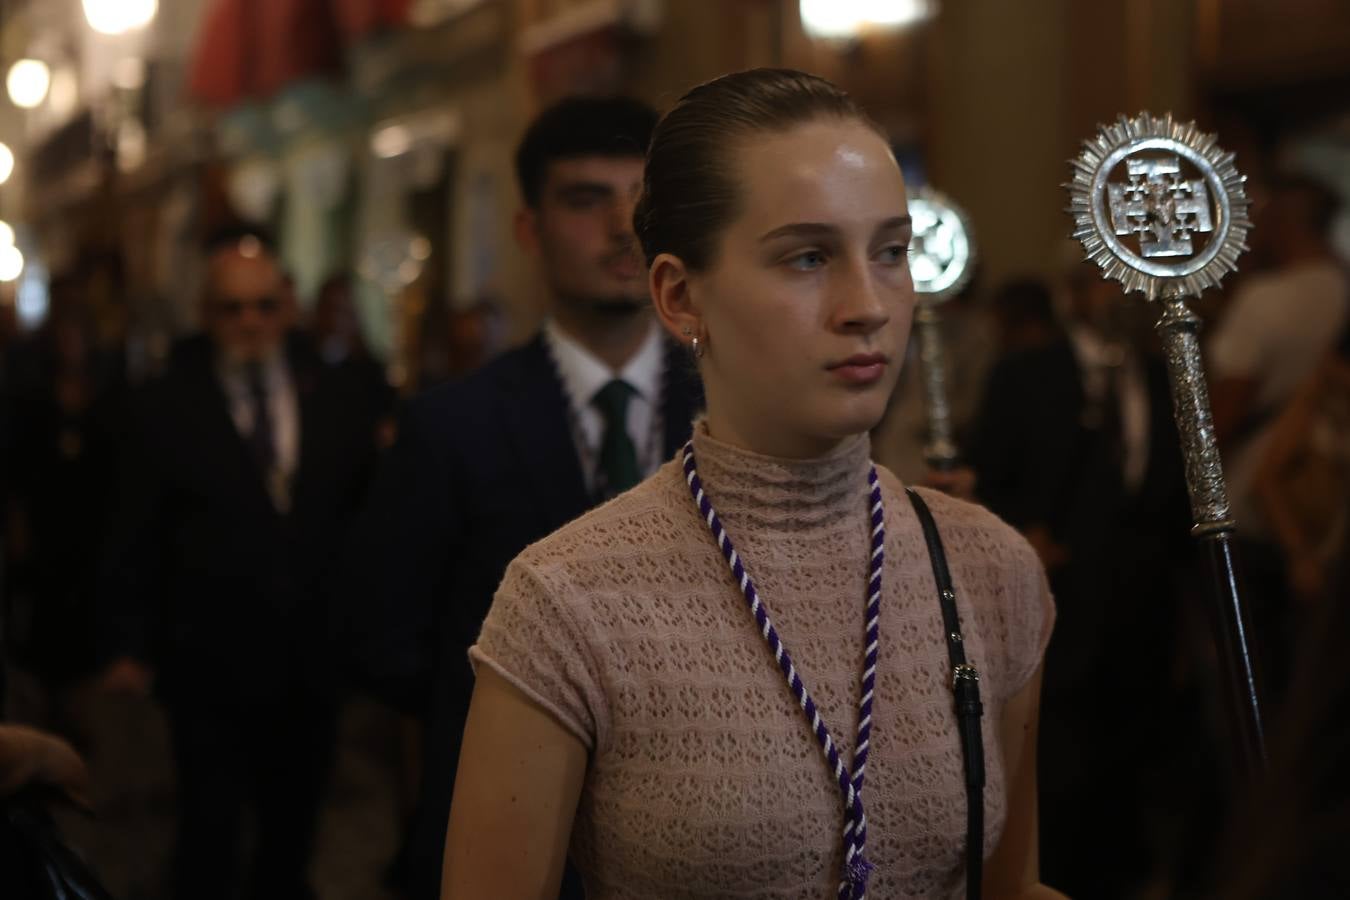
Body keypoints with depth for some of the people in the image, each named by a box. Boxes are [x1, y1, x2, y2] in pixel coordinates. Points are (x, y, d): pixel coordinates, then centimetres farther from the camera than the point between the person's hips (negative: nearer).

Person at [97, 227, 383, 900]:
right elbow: (135, 541, -2)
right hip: (211, 667, -3)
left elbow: (368, 510, 7)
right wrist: (128, 646, -4)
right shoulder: (168, 409, -5)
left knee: (293, 823, 18)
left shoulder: (334, 397, 3)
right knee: (208, 843, 3)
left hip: (312, 662, 3)